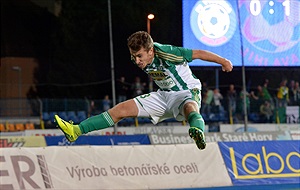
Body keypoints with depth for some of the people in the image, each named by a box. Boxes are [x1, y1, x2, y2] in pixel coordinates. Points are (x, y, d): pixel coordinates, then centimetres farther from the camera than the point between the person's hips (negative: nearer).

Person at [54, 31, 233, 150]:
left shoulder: (166, 53, -28)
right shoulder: (138, 57, -6)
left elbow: (199, 53, -19)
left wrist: (224, 62, -9)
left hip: (187, 93, -7)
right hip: (164, 95, 7)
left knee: (189, 107, -45)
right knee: (121, 109, -3)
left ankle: (198, 131, -80)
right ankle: (76, 130, -3)